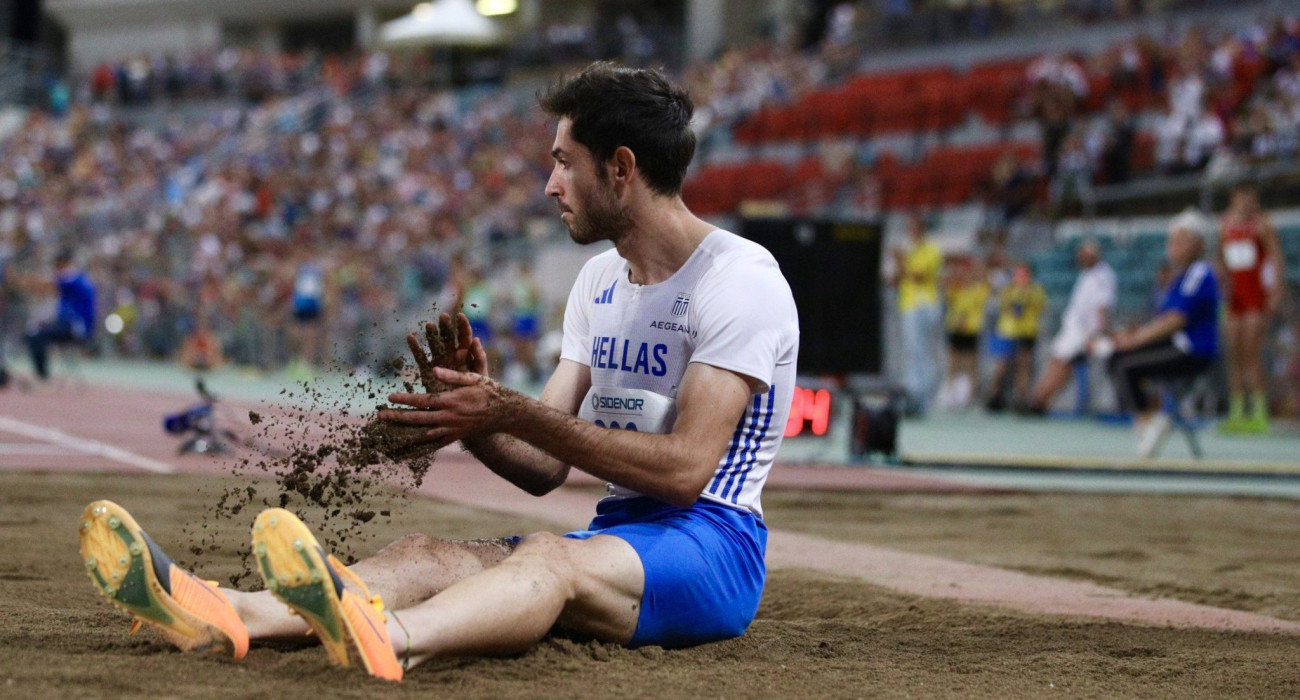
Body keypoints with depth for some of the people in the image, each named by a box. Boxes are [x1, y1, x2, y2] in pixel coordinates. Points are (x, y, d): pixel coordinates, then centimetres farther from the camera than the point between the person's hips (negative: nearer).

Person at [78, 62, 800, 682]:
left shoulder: (740, 278, -9)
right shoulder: (598, 281, 18)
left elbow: (686, 469, -20)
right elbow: (543, 469, 12)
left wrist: (512, 411, -20)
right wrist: (473, 413, -9)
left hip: (712, 545, -7)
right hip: (617, 534, 7)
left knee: (552, 558, -38)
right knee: (428, 555, -19)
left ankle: (383, 640, -70)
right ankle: (220, 618, -45)